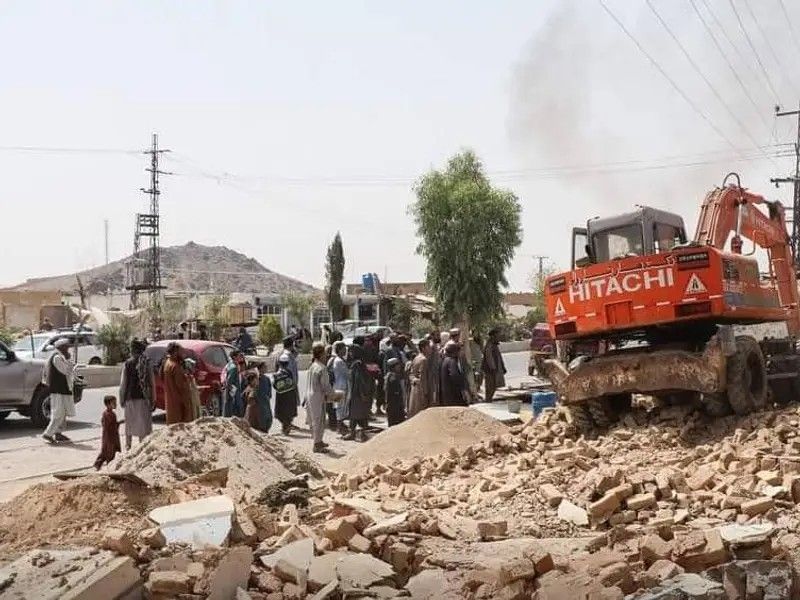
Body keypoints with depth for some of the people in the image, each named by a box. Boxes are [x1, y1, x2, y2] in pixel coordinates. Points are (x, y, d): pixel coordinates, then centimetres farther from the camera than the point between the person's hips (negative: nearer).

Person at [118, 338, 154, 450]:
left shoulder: (128, 364, -7)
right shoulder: (147, 363, -3)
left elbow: (123, 383, -5)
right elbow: (152, 383, -3)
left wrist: (122, 399, 5)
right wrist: (152, 400, 5)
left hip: (131, 398, -1)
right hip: (144, 399, 1)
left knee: (129, 423, 14)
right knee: (144, 423, 9)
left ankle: (128, 445, 21)